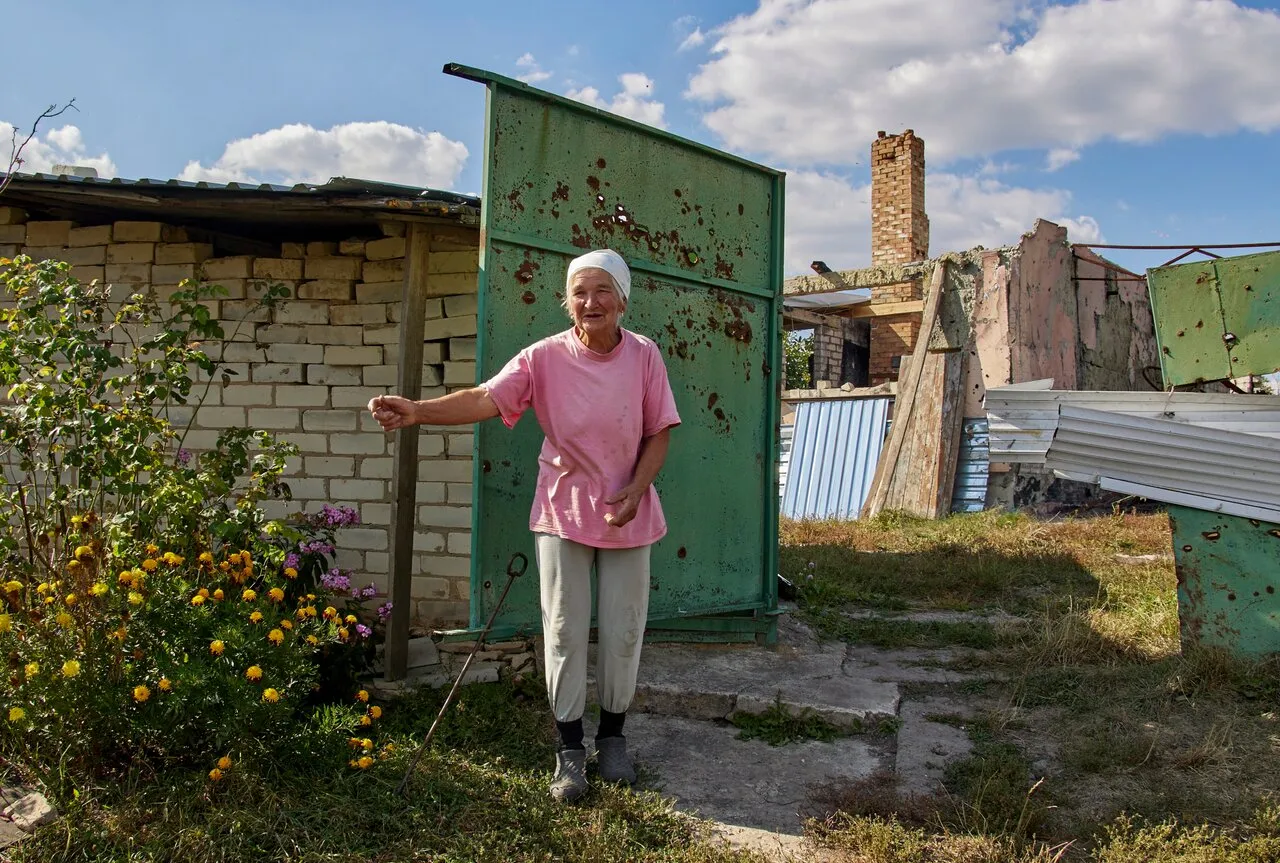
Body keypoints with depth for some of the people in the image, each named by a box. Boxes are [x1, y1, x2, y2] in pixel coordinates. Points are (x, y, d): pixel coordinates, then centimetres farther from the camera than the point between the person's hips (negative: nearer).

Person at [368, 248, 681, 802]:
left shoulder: (643, 356, -7)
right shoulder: (545, 357, -11)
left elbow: (657, 435, -2)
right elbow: (485, 399, -23)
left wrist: (635, 491, -17)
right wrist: (418, 411, -40)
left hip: (627, 515, 1)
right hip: (563, 512, -1)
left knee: (622, 632, 9)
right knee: (565, 632, 5)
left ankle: (612, 735, 30)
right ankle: (570, 748, 21)